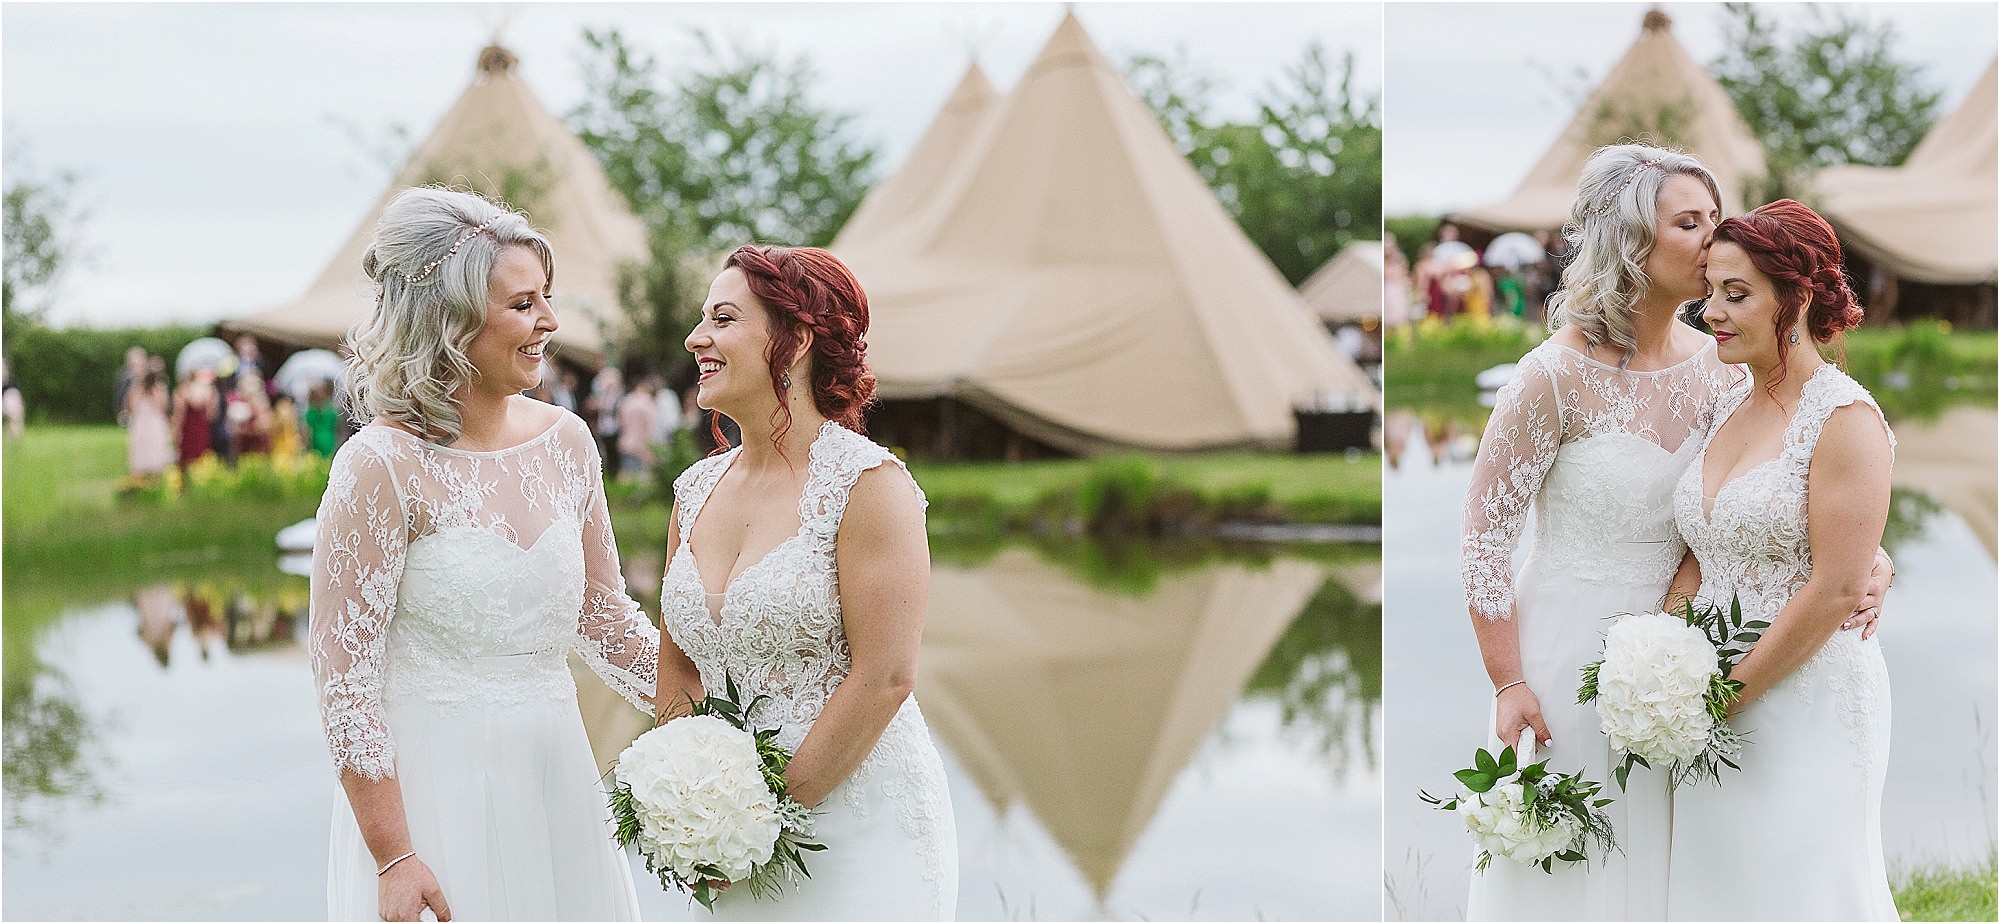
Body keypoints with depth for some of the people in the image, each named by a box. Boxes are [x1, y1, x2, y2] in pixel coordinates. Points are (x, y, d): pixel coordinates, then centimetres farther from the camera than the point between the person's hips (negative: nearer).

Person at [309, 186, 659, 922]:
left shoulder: (564, 441, 4)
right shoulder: (383, 466, -13)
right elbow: (344, 673, -13)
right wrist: (391, 856, -15)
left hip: (554, 776, 6)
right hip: (431, 786, -6)